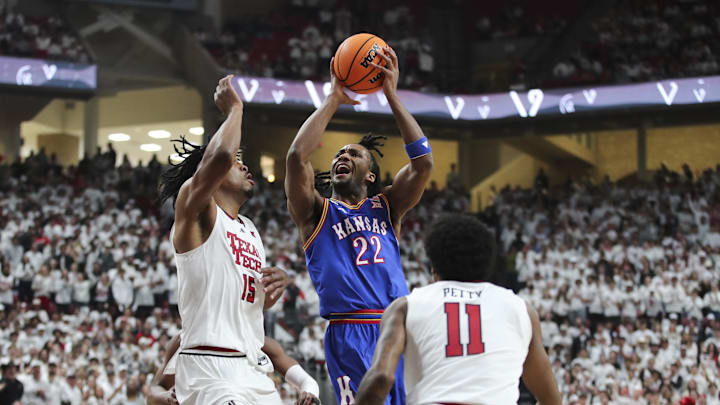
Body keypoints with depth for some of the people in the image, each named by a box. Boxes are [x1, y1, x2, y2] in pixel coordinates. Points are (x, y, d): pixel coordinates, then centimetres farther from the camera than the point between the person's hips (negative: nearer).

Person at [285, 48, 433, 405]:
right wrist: (333, 100, 5)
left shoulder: (385, 207, 23)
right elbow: (297, 157, -3)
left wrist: (392, 95, 6)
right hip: (350, 333, -3)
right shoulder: (317, 212, 15)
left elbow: (423, 161, 8)